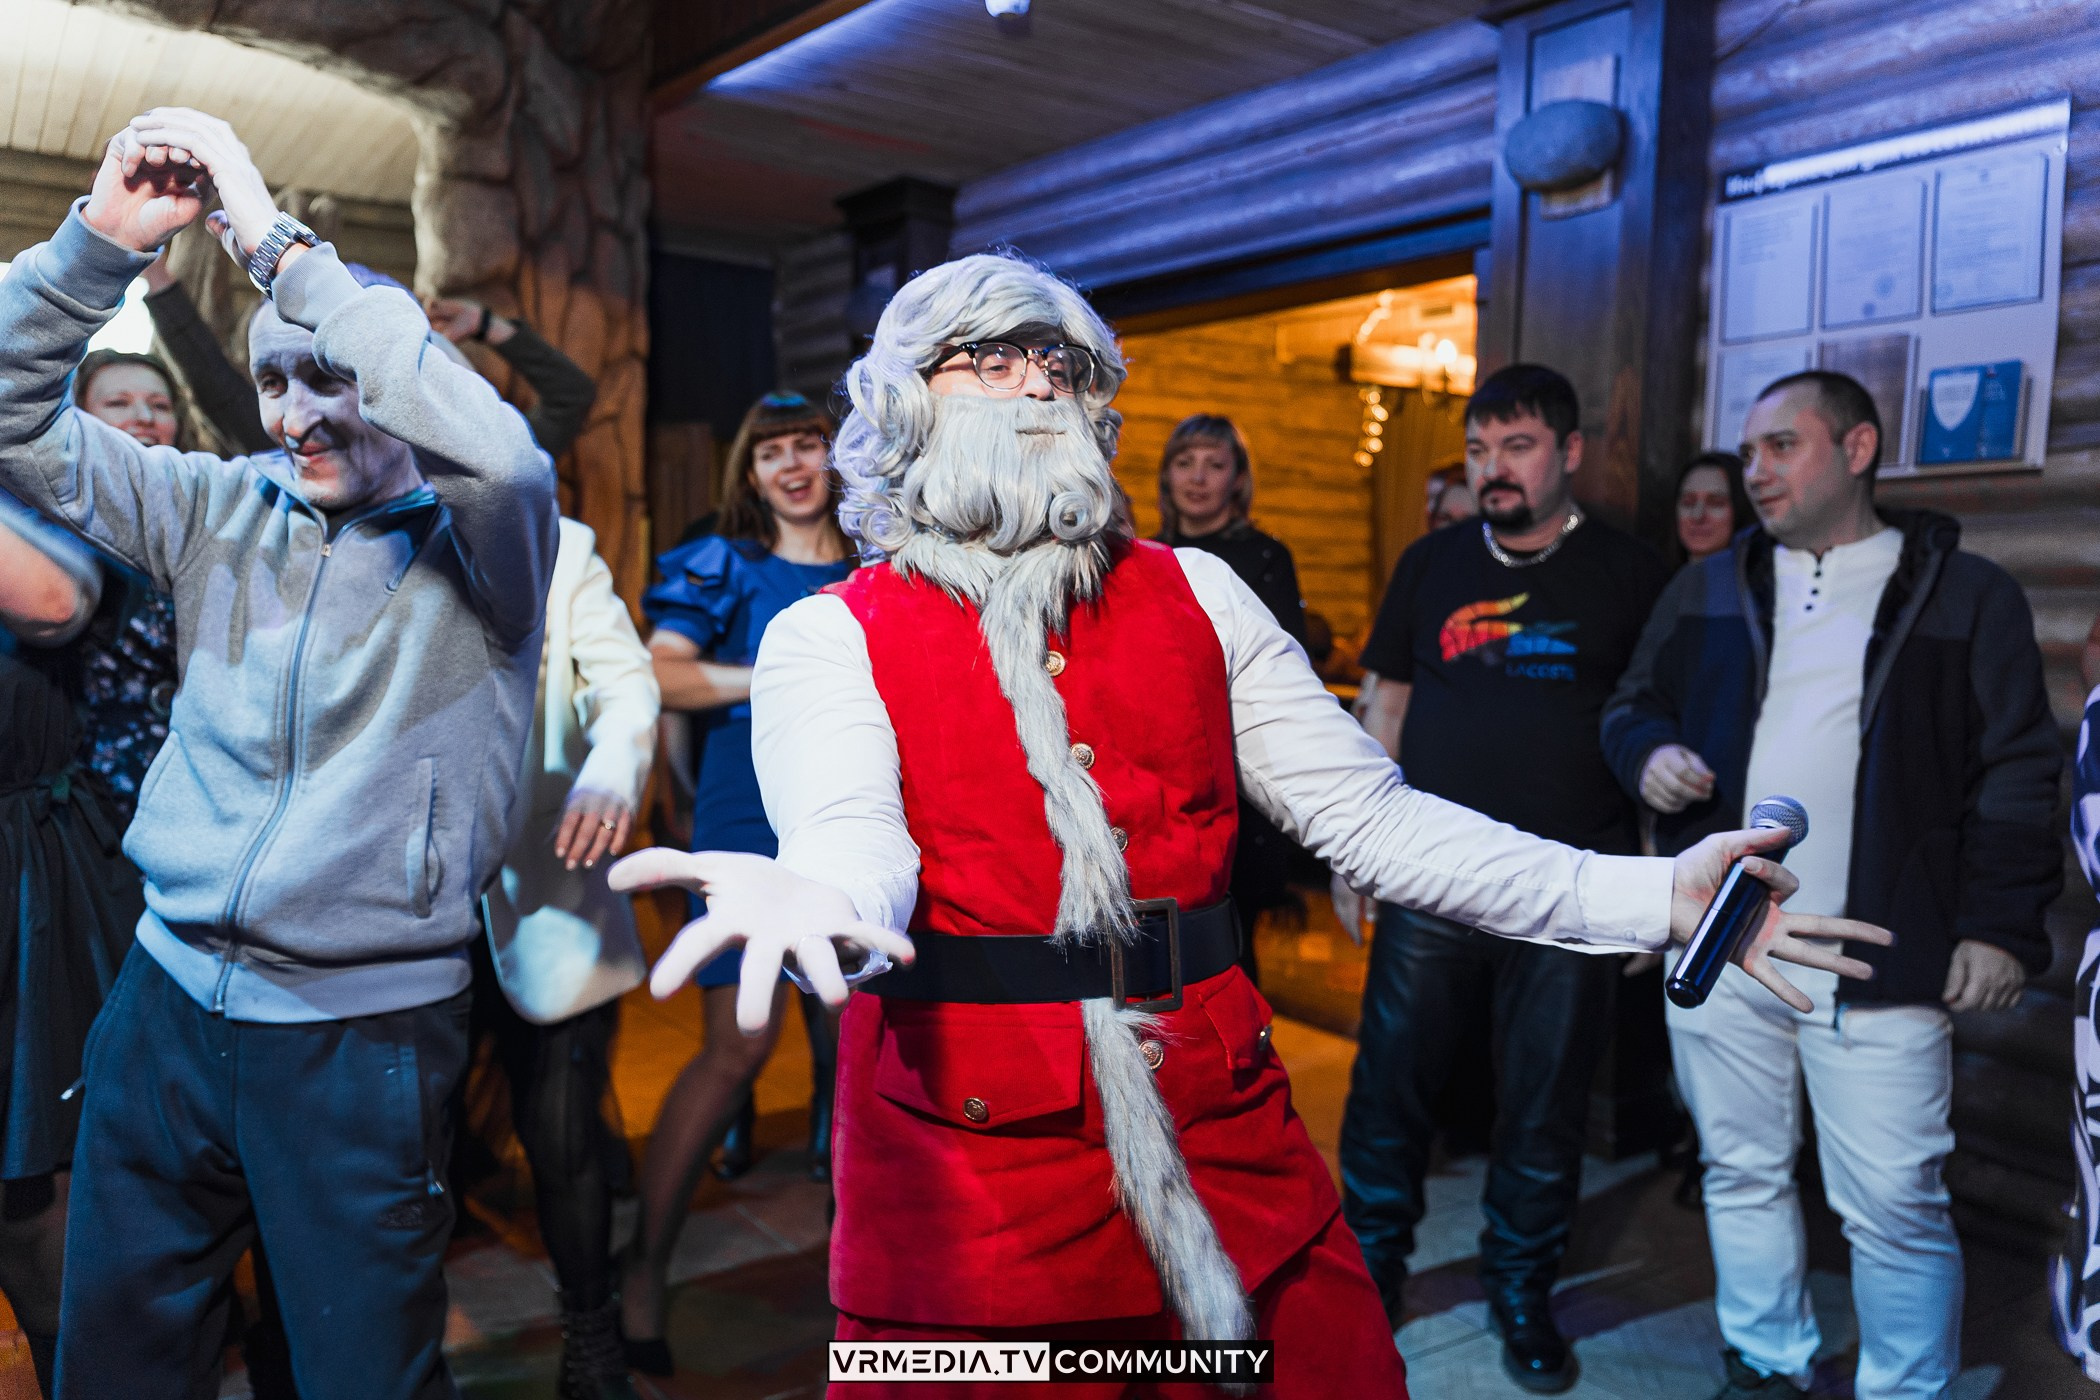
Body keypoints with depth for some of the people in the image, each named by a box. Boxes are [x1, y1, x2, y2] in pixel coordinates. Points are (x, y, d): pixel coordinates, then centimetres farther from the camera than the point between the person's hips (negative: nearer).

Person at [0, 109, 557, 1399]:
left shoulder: (477, 544, -7)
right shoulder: (223, 511, 7)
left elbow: (494, 454, -29)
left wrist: (276, 242, -23)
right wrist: (105, 234, -8)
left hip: (366, 1034, -4)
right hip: (166, 1002, 5)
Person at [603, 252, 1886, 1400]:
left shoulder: (1195, 595, 7)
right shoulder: (830, 638, -2)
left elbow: (1369, 814, 3)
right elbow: (854, 833, -20)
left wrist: (1650, 895, -7)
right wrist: (819, 899, -45)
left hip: (1232, 1162, 3)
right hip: (970, 1191, -3)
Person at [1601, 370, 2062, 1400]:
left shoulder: (1965, 594, 1)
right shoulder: (1707, 590, 11)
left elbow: (2016, 772, 0)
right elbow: (1632, 705, 17)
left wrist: (2000, 925, -6)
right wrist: (1649, 752, -6)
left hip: (1878, 964, -3)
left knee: (1894, 1205, 0)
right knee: (1741, 1175, 15)